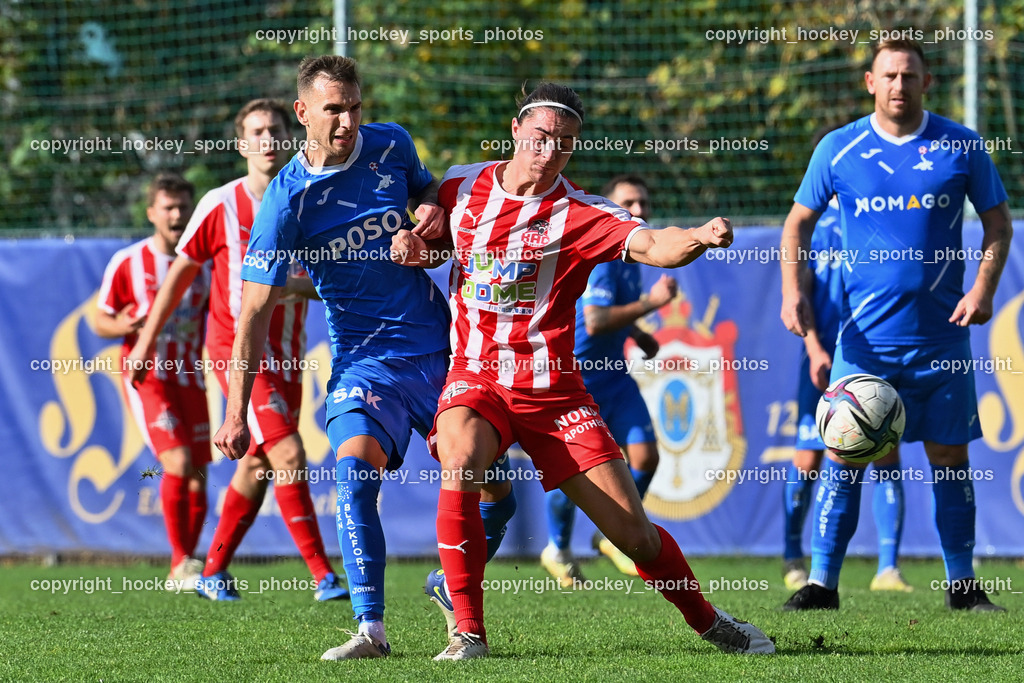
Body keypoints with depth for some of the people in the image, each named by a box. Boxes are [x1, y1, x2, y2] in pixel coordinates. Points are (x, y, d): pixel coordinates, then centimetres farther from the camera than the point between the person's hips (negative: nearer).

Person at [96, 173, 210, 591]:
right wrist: (123, 326, -18)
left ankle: (180, 573, 15)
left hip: (190, 380, 4)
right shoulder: (127, 263, -2)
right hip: (146, 377, -4)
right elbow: (101, 320, 3)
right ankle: (183, 561, -14)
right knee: (178, 463, -21)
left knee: (198, 479, 2)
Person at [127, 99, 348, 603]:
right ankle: (323, 575, -17)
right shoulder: (220, 206, -6)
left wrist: (294, 285, -17)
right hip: (235, 347, -4)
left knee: (258, 466, 9)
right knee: (288, 453, -17)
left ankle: (214, 572, 24)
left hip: (286, 353, 5)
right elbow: (181, 271, 4)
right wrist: (146, 339, 8)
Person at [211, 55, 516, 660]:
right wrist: (236, 412, -15)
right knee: (356, 471, -28)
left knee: (494, 495, 1)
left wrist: (434, 212, -3)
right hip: (362, 358, -3)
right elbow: (256, 311, -10)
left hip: (440, 349, 3)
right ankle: (371, 628, -26)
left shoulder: (391, 145, -1)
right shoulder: (287, 201, -11)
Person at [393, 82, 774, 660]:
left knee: (634, 534, -2)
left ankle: (709, 622, 24)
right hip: (476, 379, 1)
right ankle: (468, 632, -24)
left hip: (552, 390, -1)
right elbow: (435, 244, 23)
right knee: (459, 469, -33)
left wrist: (700, 238, -47)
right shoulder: (461, 186, 3)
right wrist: (413, 246, -1)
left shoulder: (581, 216, -9)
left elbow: (652, 246, -27)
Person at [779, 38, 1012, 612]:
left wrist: (985, 287, -7)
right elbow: (799, 222, 10)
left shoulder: (961, 147, 1)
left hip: (942, 334, 0)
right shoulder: (838, 150, 1)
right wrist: (793, 292, -3)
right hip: (866, 335, 0)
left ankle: (963, 584, 13)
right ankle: (822, 582, 2)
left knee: (950, 457, 4)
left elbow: (998, 221, 8)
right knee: (843, 456, -4)